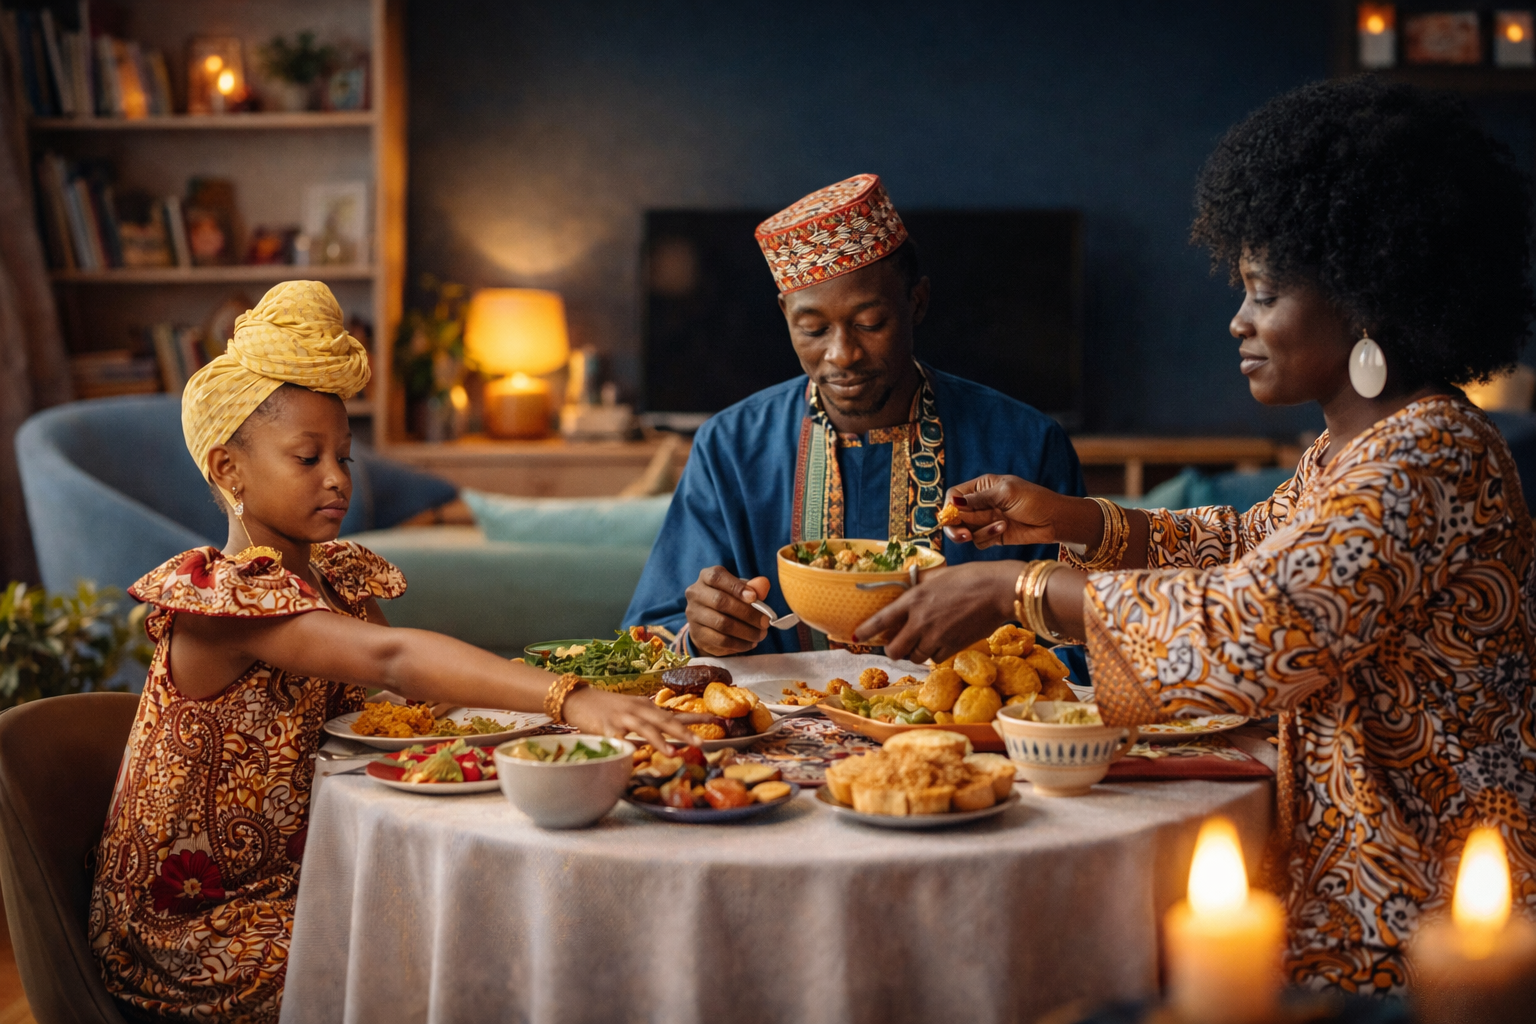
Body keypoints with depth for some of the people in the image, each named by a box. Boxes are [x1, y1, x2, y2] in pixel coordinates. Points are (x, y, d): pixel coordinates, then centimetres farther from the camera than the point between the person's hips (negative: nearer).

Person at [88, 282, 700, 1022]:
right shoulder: (220, 600, -22)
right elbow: (392, 659, -37)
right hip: (199, 949, -8)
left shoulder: (337, 576, 7)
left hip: (298, 892, 8)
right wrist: (568, 700, -49)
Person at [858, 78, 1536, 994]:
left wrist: (1019, 589, -23)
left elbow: (1252, 634, -31)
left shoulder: (1425, 460, -22)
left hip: (1408, 908, -9)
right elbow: (1252, 549, 24)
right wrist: (1072, 521, 10)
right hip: (1345, 856, 9)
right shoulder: (1359, 446, 10)